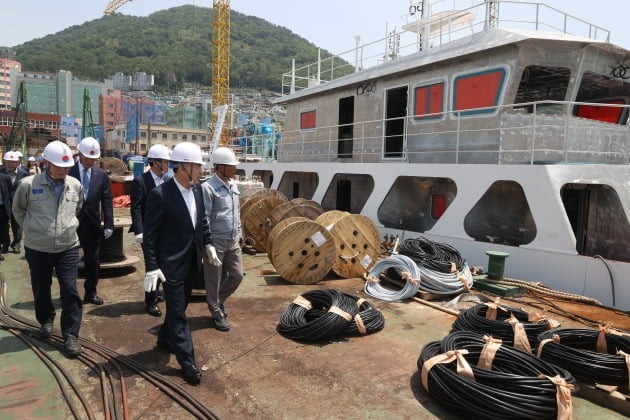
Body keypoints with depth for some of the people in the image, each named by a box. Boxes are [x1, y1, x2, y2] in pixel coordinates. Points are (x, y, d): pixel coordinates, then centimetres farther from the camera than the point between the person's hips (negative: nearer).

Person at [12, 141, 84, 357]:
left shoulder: (75, 185, -2)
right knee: (41, 289, 15)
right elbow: (18, 210, 8)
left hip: (68, 248, 1)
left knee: (70, 290, -2)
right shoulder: (28, 184, -10)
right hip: (37, 248, -1)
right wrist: (31, 229, 5)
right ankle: (46, 320, 41)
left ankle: (70, 334, 7)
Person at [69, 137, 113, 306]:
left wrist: (108, 225, -4)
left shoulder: (102, 175, 2)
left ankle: (90, 292, 22)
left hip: (92, 224, 2)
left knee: (93, 261, 8)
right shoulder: (68, 172, -6)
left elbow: (107, 201, 2)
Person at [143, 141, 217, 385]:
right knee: (178, 314, 3)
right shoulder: (160, 194, -20)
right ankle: (187, 362, 13)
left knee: (179, 307, 23)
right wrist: (151, 267, -18)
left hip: (193, 262, 7)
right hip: (172, 264, -7)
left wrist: (207, 244, 13)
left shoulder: (197, 189, 1)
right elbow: (149, 234, -16)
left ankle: (165, 340, 46)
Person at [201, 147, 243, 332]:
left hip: (233, 241, 8)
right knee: (214, 280, 7)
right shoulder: (208, 187, -15)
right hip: (216, 242, -7)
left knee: (237, 276, 13)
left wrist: (239, 233, 17)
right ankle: (216, 313, 24)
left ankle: (219, 300, 37)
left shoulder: (233, 185, 10)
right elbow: (204, 218, -15)